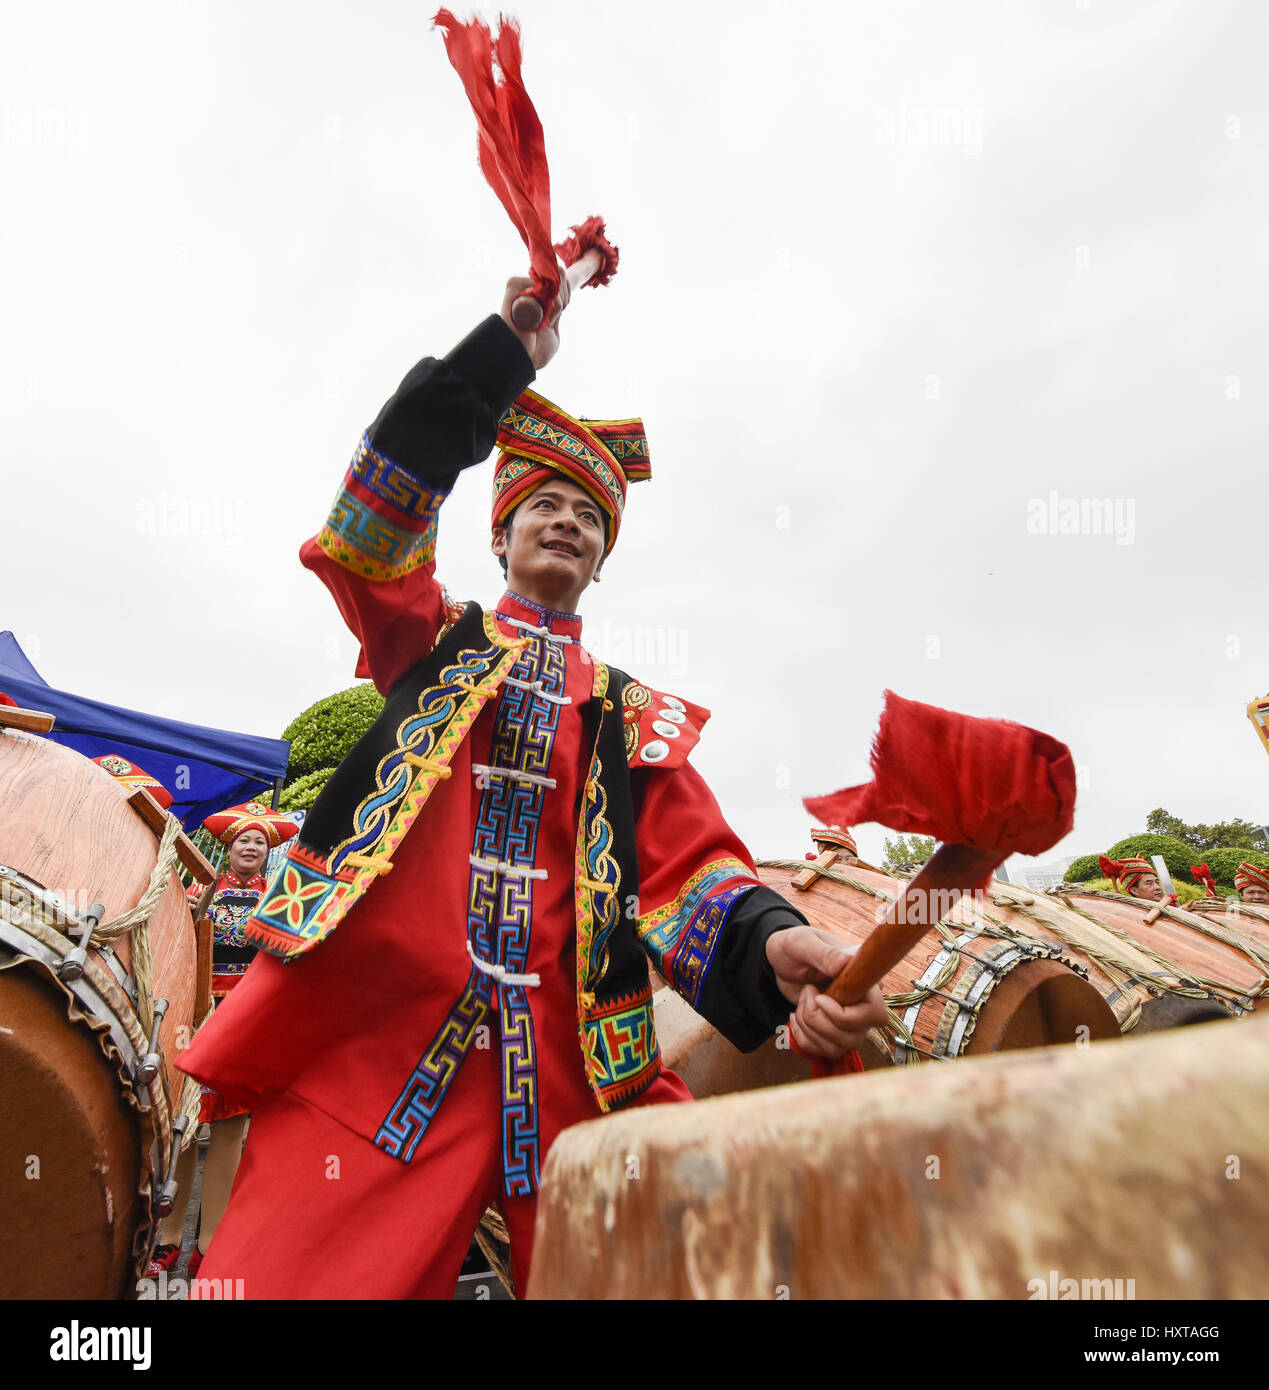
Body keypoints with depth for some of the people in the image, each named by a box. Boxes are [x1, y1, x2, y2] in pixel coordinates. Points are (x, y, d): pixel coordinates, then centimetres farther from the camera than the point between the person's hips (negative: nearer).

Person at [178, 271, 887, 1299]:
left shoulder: (635, 714, 14)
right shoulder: (432, 639, 14)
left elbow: (693, 866, 2)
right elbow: (368, 530, -4)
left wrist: (768, 946, -21)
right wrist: (511, 350, -5)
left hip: (571, 1070, 2)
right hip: (370, 1039, -1)